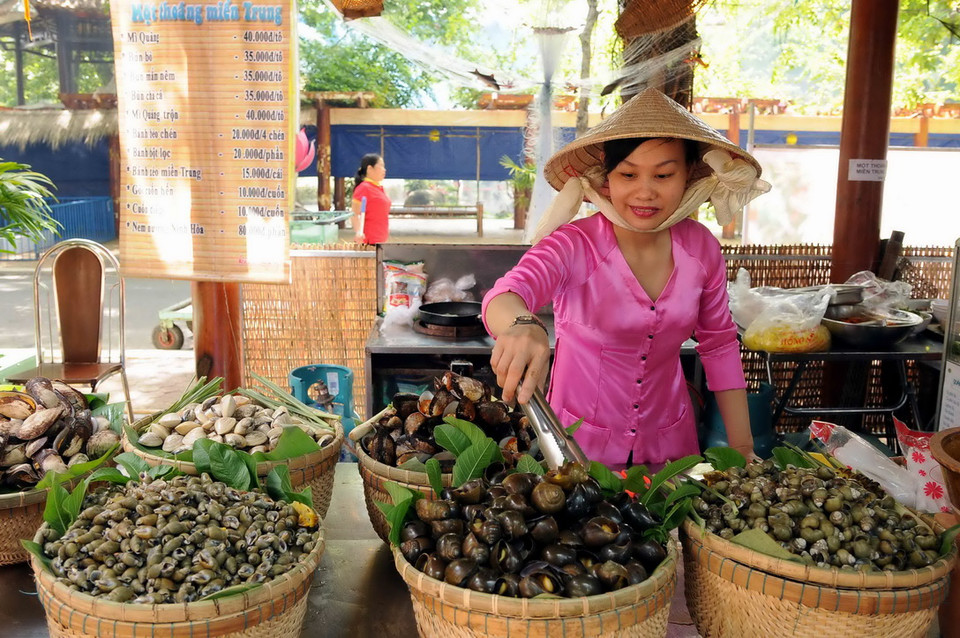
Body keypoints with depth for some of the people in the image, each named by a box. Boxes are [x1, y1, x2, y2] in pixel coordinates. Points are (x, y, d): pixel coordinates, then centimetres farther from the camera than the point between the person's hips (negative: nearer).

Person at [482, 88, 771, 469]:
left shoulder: (700, 247, -7)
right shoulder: (574, 245, -20)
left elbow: (719, 344, 3)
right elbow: (506, 294, -38)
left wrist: (742, 448, 0)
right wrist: (522, 326, -62)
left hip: (669, 442, 4)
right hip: (580, 445, -3)